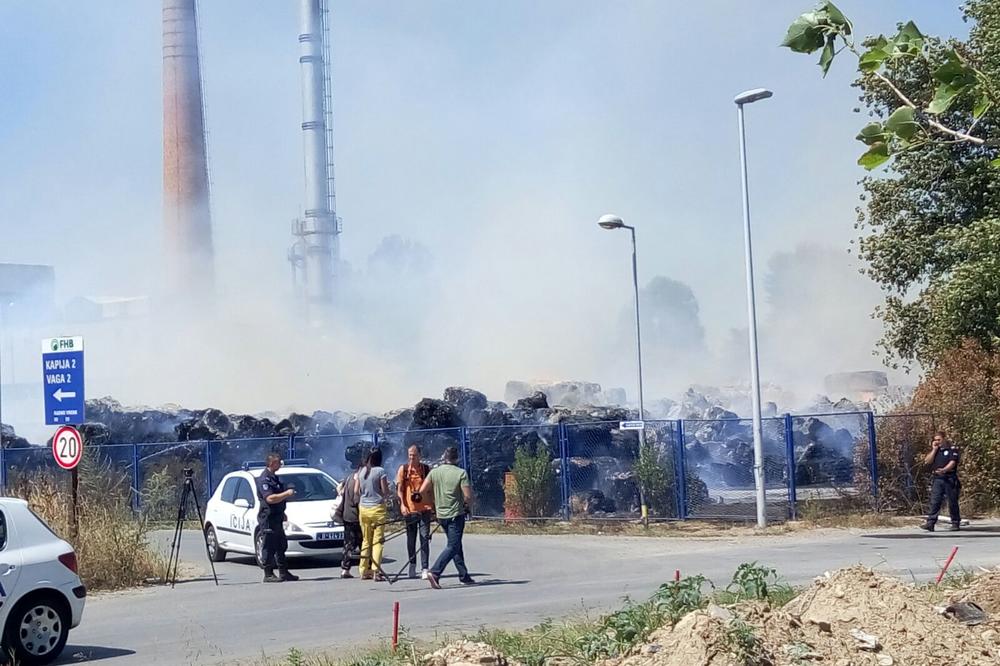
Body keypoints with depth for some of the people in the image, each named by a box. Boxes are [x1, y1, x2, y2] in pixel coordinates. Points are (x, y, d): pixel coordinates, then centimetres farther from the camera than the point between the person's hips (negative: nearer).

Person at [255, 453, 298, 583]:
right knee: (269, 547, -6)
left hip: (277, 517, 10)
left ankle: (283, 572, 20)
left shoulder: (274, 477, 17)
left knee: (281, 546, 14)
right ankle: (268, 574, -3)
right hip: (268, 517, -10)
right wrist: (286, 493, -20)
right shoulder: (264, 479, -15)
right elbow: (270, 498, -26)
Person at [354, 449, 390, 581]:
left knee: (366, 540, 13)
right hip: (377, 508, -4)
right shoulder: (380, 471, -9)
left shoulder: (360, 472, 5)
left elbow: (356, 491, 7)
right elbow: (385, 492, -7)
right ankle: (376, 571, -10)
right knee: (377, 541, -3)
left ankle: (364, 571, 13)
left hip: (363, 508, 4)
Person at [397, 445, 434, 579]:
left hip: (424, 508, -1)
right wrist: (402, 505, -11)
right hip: (409, 509, 1)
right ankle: (412, 567, 22)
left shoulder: (426, 469, 5)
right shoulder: (403, 469, 3)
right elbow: (399, 489, 1)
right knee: (411, 539, 10)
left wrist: (434, 506, 8)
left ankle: (425, 569, -8)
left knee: (425, 538, -6)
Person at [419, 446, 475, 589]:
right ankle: (434, 572, -21)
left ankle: (464, 576, 20)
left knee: (456, 545, 17)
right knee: (453, 546, -6)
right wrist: (468, 507, 6)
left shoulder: (434, 472, 2)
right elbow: (468, 496, -15)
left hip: (441, 514, 6)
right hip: (456, 514, -6)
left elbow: (422, 491, -1)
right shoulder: (461, 473, -11)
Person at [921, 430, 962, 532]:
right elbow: (927, 461, 8)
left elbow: (952, 462, -12)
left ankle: (955, 523, 11)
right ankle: (930, 523, -10)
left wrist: (944, 470, -28)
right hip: (937, 479, 4)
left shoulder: (953, 449, 1)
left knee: (952, 502, 2)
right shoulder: (935, 450, 18)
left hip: (950, 479, -4)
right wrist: (934, 449, 2)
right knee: (934, 502, -4)